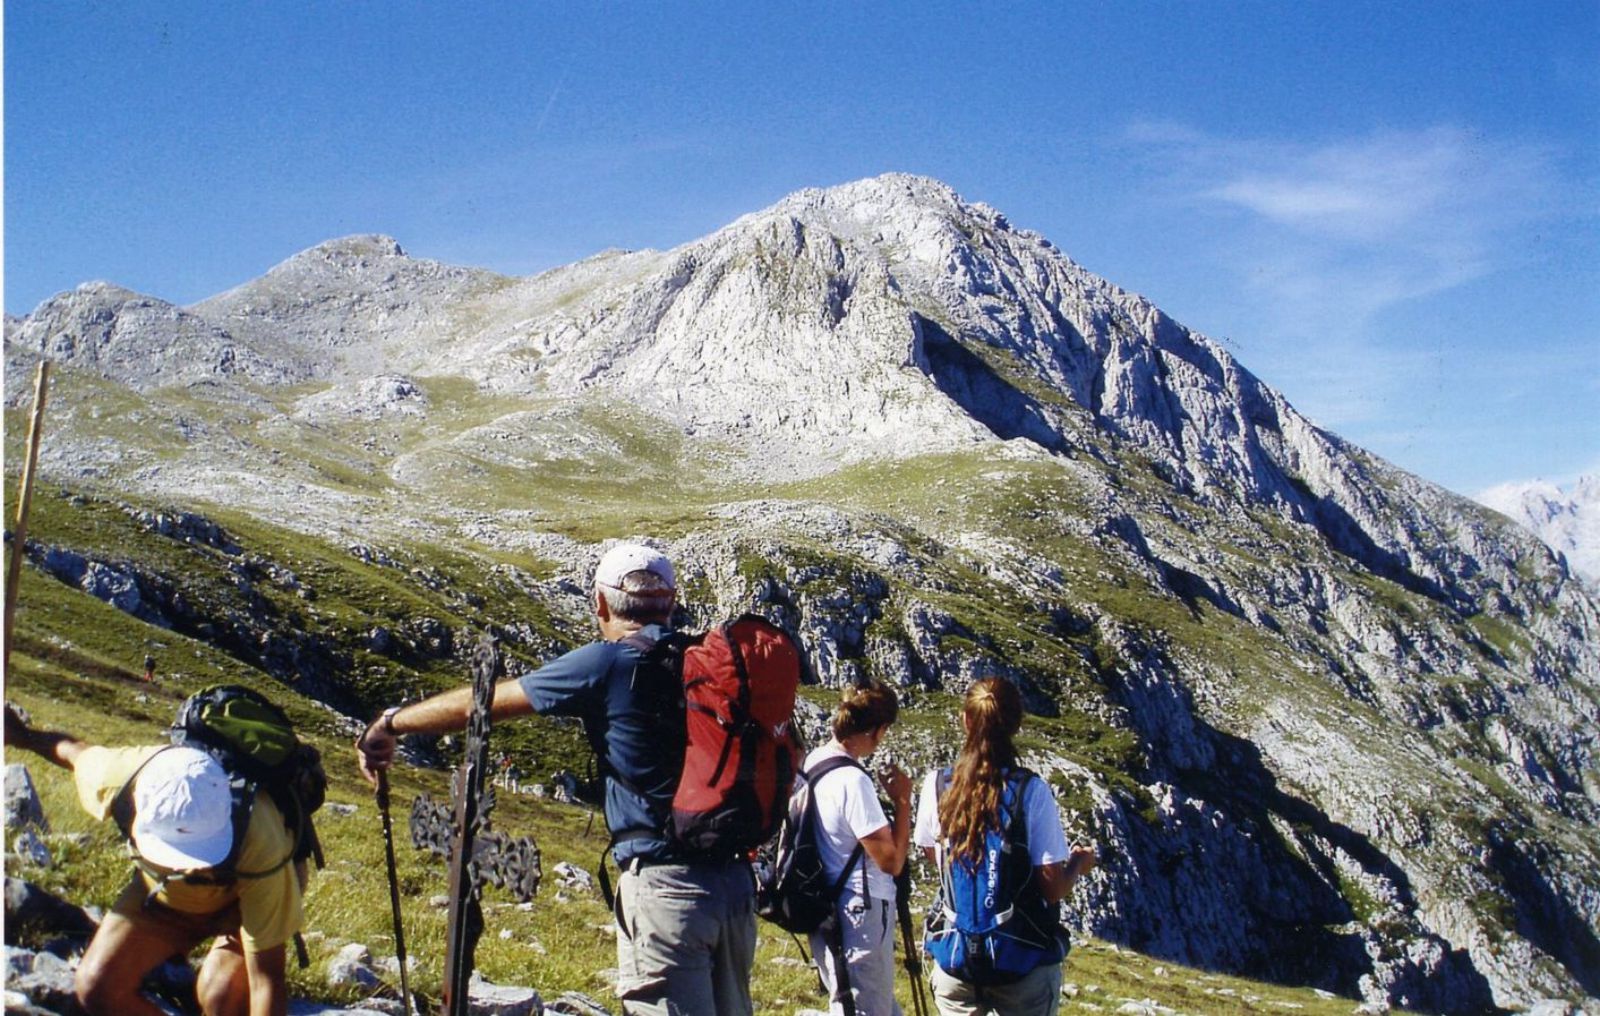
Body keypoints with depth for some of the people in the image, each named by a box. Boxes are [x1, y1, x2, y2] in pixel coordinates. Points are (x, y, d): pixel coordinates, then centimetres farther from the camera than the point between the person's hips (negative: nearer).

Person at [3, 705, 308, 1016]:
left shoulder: (260, 851, -44)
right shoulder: (119, 777, -35)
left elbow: (268, 977, -37)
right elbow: (76, 751, -8)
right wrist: (23, 735, 12)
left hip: (246, 893, -4)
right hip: (164, 886, 4)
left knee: (220, 991, -29)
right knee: (96, 987, -9)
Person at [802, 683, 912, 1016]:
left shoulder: (811, 763, 5)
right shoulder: (853, 781, -22)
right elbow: (892, 860, -18)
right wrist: (902, 800, -9)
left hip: (829, 912, 10)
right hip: (861, 916, -10)